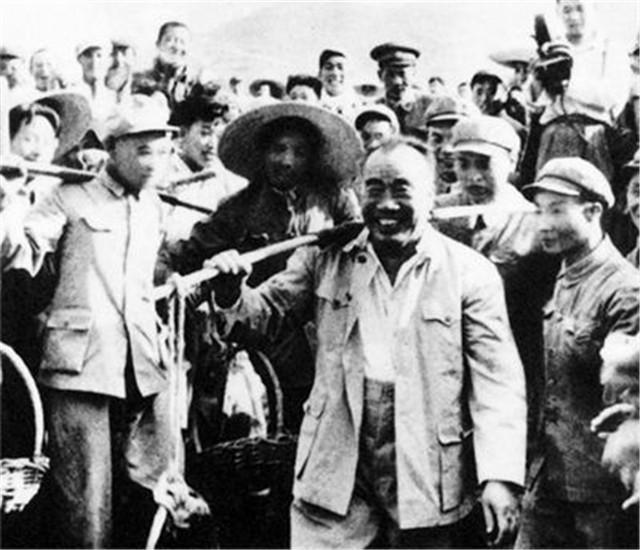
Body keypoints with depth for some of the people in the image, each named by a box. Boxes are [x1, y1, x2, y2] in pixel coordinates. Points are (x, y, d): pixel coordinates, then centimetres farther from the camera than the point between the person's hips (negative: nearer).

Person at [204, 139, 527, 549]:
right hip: (337, 473, 1)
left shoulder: (471, 272, -2)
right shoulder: (326, 259, 6)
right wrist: (231, 292, -12)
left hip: (429, 480, -1)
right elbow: (266, 309, 11)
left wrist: (500, 476, -15)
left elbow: (498, 378, -5)